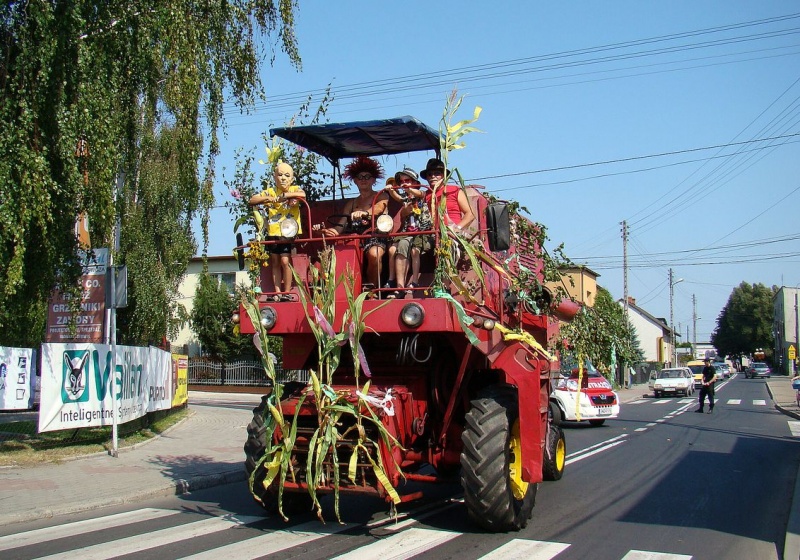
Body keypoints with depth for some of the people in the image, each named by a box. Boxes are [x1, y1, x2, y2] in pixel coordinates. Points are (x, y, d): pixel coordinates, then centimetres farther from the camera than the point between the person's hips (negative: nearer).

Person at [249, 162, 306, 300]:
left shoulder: (294, 189, 2)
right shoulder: (270, 191, 8)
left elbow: (303, 194, -22)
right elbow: (251, 201, 2)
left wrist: (283, 195, -22)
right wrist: (268, 198, -13)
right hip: (273, 233, 4)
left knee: (285, 261, -10)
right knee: (275, 263, 8)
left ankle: (287, 292, 1)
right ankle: (278, 292, 15)